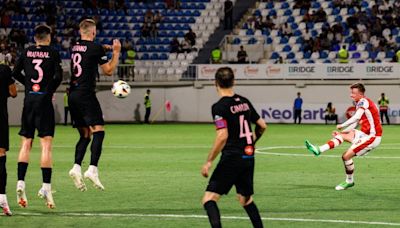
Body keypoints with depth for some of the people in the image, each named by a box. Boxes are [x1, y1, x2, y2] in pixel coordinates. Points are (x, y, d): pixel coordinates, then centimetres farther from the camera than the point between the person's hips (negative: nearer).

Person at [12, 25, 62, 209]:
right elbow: (58, 76, -10)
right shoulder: (52, 53, -3)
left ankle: (20, 182, 0)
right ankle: (46, 186, -10)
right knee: (46, 144, -4)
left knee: (26, 143, 10)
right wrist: (50, 90, 6)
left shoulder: (26, 52, 7)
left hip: (29, 100, 4)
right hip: (44, 100, -3)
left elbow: (15, 73, 10)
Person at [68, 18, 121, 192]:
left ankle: (76, 167, -6)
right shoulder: (95, 48, -7)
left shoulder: (75, 47, 13)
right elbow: (108, 70, -1)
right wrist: (116, 52, 8)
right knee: (98, 130, -8)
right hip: (86, 94, -7)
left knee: (85, 135, 11)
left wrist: (106, 49, 31)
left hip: (73, 95, 7)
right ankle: (92, 169, -21)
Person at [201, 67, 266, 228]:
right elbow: (262, 126, 15)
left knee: (209, 199, -6)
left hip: (231, 159, -7)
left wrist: (209, 161, -15)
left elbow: (222, 136, -20)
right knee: (246, 199, 22)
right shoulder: (245, 102, 9)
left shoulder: (219, 107, -12)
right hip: (249, 157, 7)